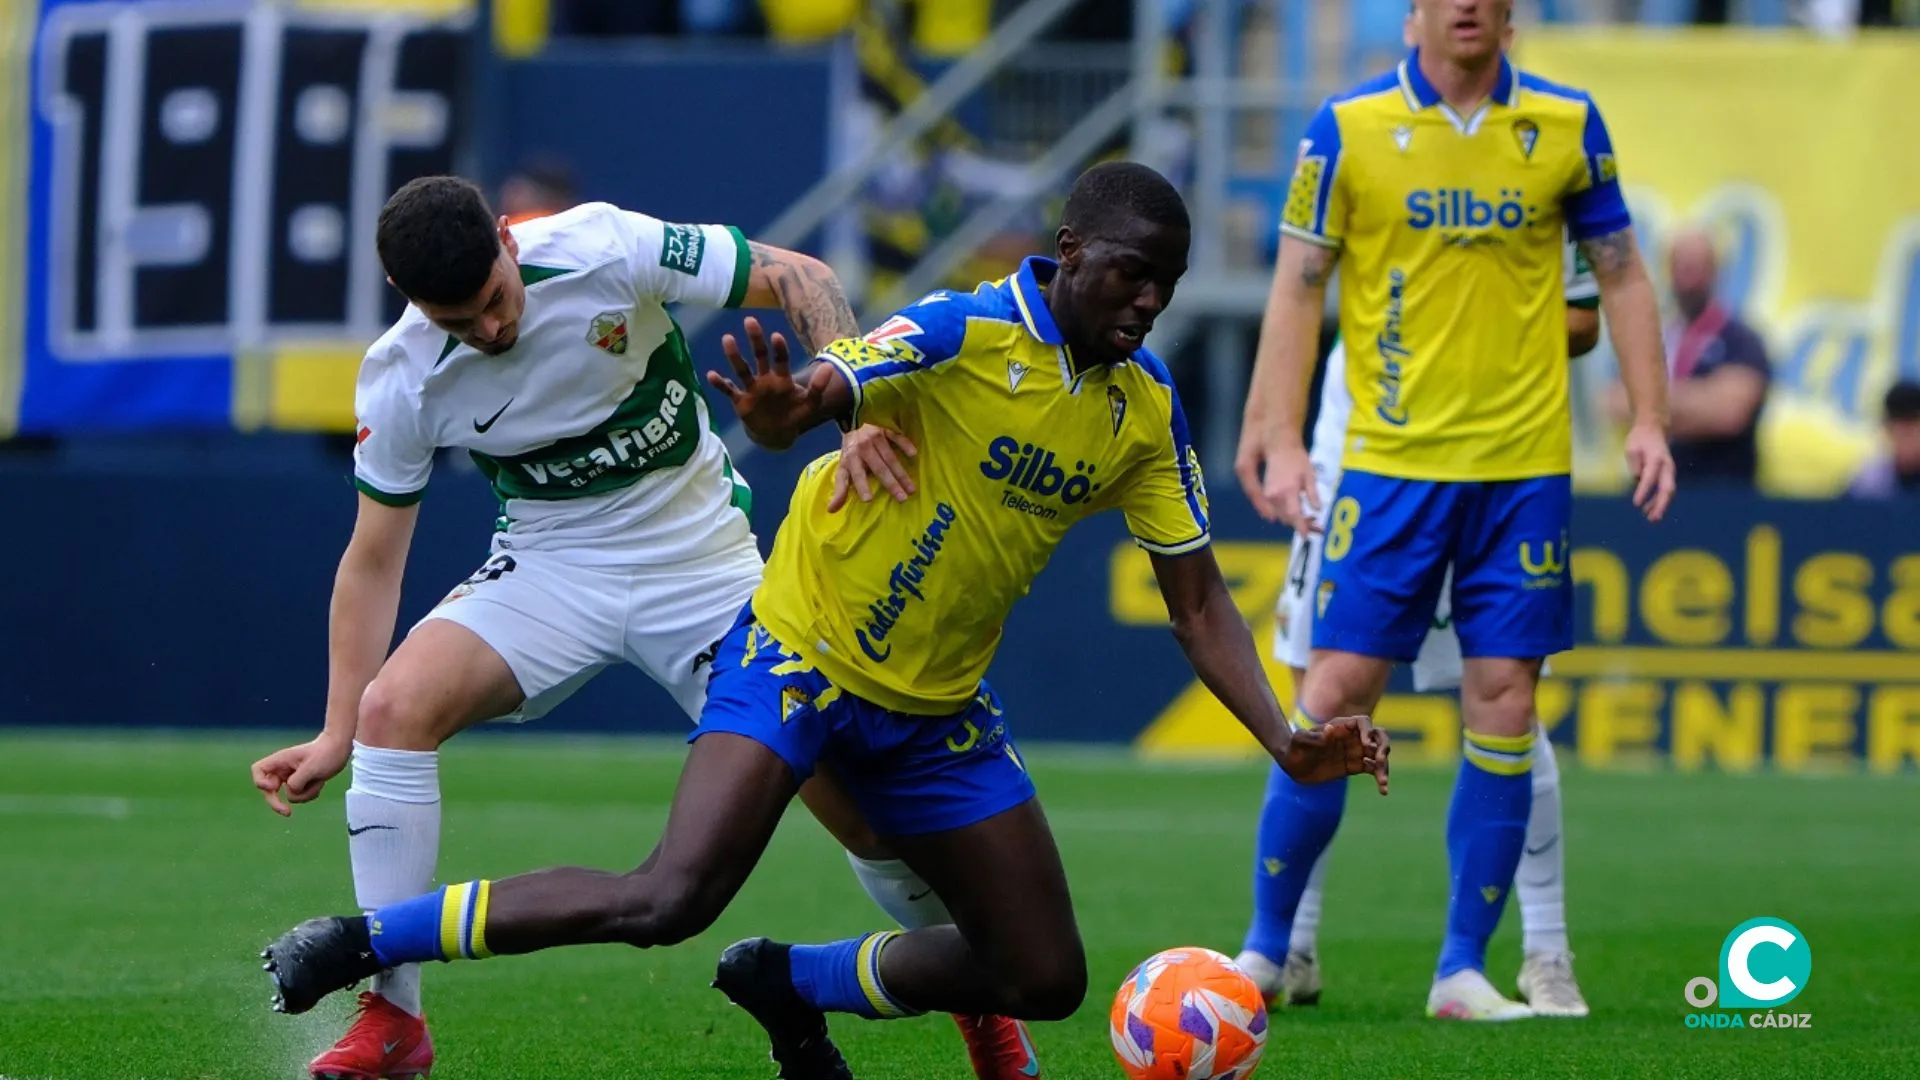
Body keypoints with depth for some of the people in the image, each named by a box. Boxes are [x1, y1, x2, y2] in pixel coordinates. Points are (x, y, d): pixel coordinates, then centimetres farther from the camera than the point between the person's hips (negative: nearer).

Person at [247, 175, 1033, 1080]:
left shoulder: (604, 249, -23)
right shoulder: (401, 382, -15)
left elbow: (801, 281, -14)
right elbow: (374, 558, -5)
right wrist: (335, 735, -11)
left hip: (703, 556, -1)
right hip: (550, 563, 1)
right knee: (393, 704, -25)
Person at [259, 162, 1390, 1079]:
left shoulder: (1147, 408, 0)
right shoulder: (965, 332, -18)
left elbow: (1201, 603, 6)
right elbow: (801, 404, -32)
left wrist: (1287, 741, -7)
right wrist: (780, 409, -58)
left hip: (937, 708, 7)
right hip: (803, 654, -7)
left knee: (1047, 978, 3)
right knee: (670, 900, -26)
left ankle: (789, 984, 25)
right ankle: (361, 941, -14)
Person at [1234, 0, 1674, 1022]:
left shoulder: (1567, 125, 3)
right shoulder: (1349, 126, -1)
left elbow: (1621, 275, 11)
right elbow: (1298, 284, 1)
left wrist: (1648, 420, 3)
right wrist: (1279, 439, -7)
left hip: (1524, 462, 2)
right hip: (1390, 459, -2)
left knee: (1502, 700, 0)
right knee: (1335, 690, -5)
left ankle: (1463, 968, 7)